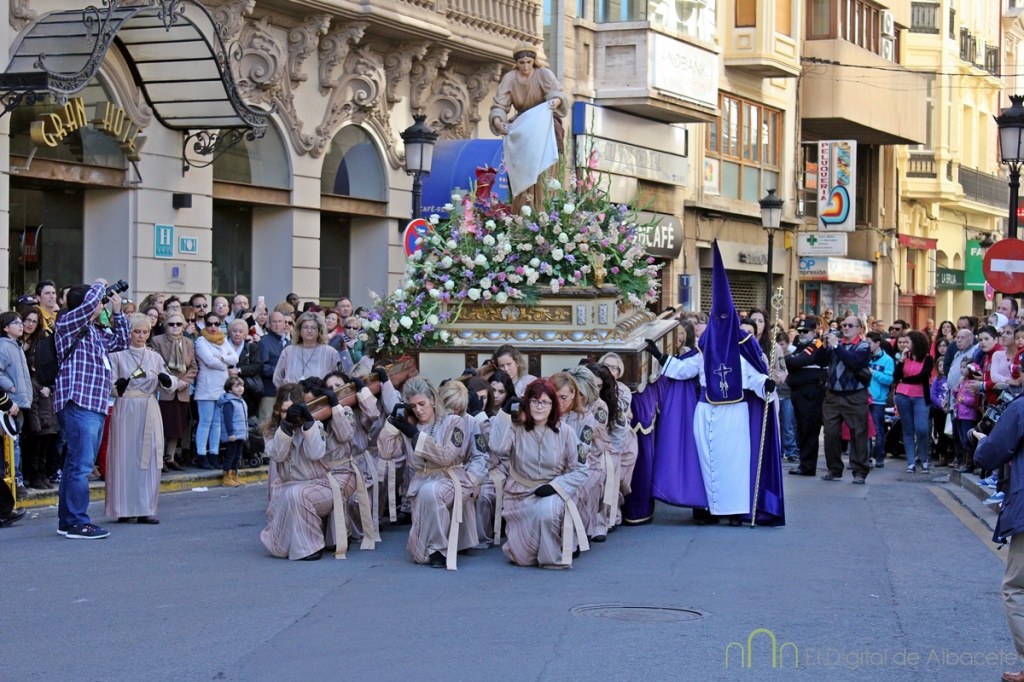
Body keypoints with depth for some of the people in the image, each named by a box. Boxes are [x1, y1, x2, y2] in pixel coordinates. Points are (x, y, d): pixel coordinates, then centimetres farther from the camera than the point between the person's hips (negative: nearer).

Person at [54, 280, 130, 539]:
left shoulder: (95, 331, 23)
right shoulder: (68, 323, -4)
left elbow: (120, 342, 32)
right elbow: (89, 303, -20)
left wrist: (117, 313, 23)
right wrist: (100, 285, -1)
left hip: (95, 406, 10)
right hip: (78, 404, -10)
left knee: (76, 464, 12)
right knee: (81, 465, -12)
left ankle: (67, 520, 16)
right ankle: (78, 522, -13)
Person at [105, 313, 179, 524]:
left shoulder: (155, 357, 13)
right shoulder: (117, 356, 3)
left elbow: (171, 385, 7)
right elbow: (109, 386, -2)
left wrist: (166, 380, -15)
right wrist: (118, 386, -23)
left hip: (149, 413, 3)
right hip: (125, 410, -3)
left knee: (149, 458, 0)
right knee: (125, 457, -3)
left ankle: (145, 509, 4)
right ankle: (124, 509, 2)